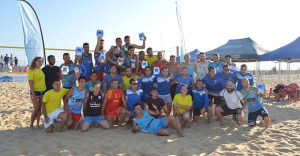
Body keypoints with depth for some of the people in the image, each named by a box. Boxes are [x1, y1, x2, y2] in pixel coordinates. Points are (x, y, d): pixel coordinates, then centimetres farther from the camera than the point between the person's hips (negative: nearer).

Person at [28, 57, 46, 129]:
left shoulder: (41, 70, 8)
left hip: (43, 91, 5)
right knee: (36, 109, -3)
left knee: (40, 108, 8)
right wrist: (33, 94, -18)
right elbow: (30, 83, -13)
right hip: (35, 91, -5)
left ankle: (38, 124, 17)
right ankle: (31, 124, 13)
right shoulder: (31, 70, -10)